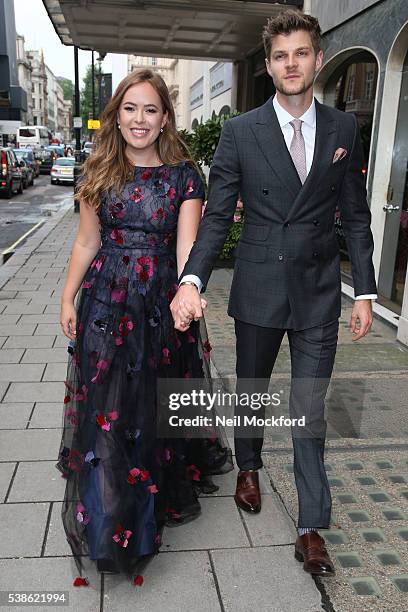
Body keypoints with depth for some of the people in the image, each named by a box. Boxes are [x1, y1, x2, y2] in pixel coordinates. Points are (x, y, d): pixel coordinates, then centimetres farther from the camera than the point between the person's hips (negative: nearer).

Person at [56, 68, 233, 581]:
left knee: (156, 408, 11)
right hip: (106, 303, 2)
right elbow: (87, 242, 8)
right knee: (105, 409, 4)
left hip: (164, 303, -1)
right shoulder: (98, 173, 4)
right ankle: (106, 524, 25)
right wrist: (68, 299, 4)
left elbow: (187, 242, -14)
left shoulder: (183, 175, -3)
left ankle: (160, 496, 38)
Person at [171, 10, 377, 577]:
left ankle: (312, 529, 18)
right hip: (258, 289, 0)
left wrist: (365, 291, 1)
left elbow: (356, 216, 5)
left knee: (310, 408, 4)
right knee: (251, 389, 18)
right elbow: (216, 216, -6)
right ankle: (248, 468, 46)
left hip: (319, 293, 1)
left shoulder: (344, 129, 2)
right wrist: (192, 280, -21)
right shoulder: (240, 131, -3)